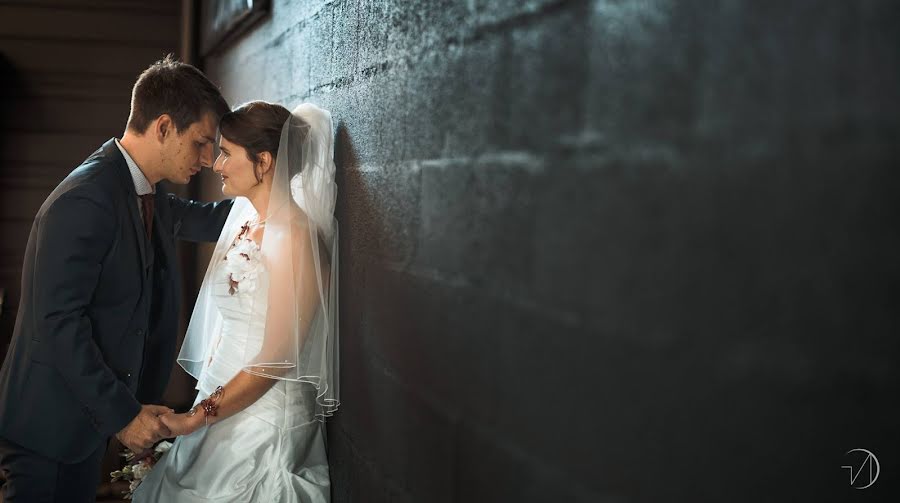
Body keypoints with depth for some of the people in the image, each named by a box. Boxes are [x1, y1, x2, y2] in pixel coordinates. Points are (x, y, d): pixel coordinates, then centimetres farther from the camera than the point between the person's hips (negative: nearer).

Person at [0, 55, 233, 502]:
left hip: (88, 421, 9)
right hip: (49, 431, -9)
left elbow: (204, 219, 27)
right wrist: (123, 414, -22)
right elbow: (58, 324, -24)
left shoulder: (150, 200, 7)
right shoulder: (85, 201, -22)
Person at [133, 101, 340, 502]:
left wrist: (198, 417, -18)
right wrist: (205, 410, 11)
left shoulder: (295, 237, -18)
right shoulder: (245, 222, 8)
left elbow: (277, 359, -20)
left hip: (264, 419, -8)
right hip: (223, 401, 8)